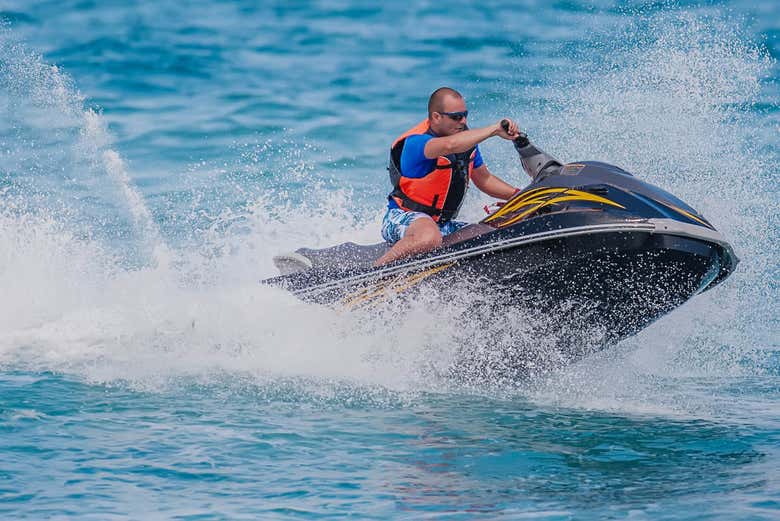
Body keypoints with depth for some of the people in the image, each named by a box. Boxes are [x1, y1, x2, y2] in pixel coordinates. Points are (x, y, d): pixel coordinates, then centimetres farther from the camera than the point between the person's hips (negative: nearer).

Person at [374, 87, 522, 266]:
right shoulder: (414, 142, -22)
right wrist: (495, 129, -39)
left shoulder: (467, 139, 3)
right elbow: (450, 145, -44)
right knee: (430, 238, -42)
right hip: (402, 218, -8)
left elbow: (485, 180, 17)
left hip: (443, 224, 8)